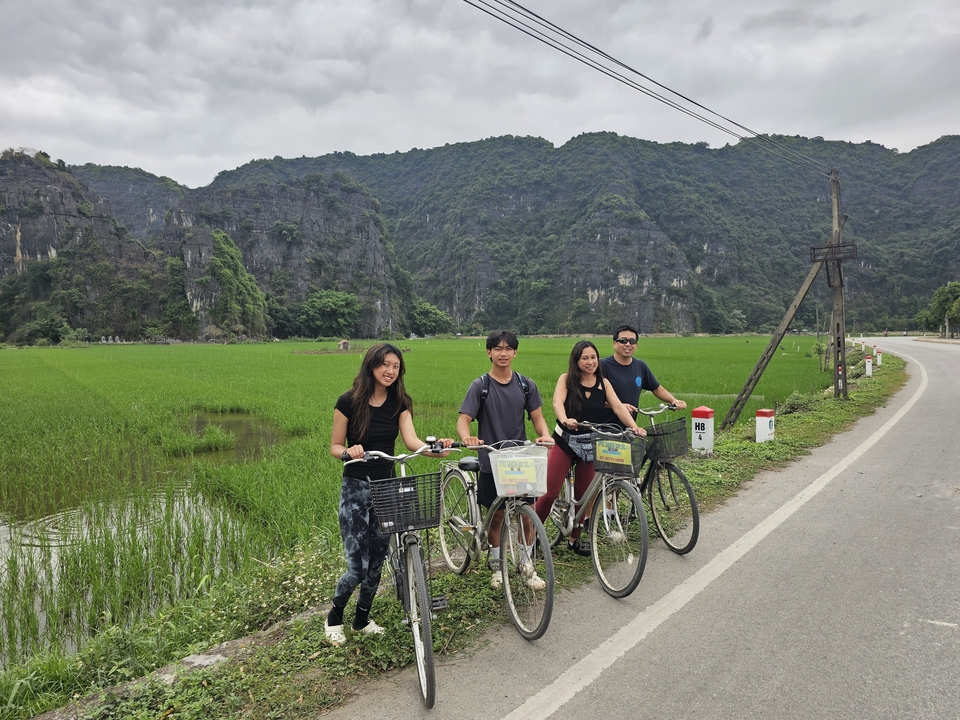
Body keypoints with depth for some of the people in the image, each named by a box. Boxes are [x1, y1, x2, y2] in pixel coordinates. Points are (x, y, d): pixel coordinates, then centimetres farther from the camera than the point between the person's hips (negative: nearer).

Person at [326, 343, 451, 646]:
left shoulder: (400, 403, 0)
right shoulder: (349, 402, -10)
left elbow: (411, 441, -12)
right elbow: (335, 447, -4)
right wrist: (349, 451, -26)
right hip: (356, 487, -4)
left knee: (377, 560, 12)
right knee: (357, 566, -4)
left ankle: (362, 619, 35)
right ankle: (334, 618, 25)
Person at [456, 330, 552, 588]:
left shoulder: (526, 385, 3)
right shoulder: (480, 386, -5)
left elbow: (537, 417, 3)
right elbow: (464, 419, -13)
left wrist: (545, 434, -19)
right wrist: (467, 437, -35)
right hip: (491, 462, -2)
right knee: (496, 515, 10)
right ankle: (497, 566, 31)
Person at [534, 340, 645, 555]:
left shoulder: (603, 383, 3)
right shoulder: (566, 380, -6)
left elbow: (618, 407, -8)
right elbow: (557, 402, -23)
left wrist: (633, 426, -26)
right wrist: (565, 420, -45)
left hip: (591, 444, 3)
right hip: (565, 441, -3)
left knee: (583, 494, 10)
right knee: (550, 492, -6)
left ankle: (575, 539, 27)